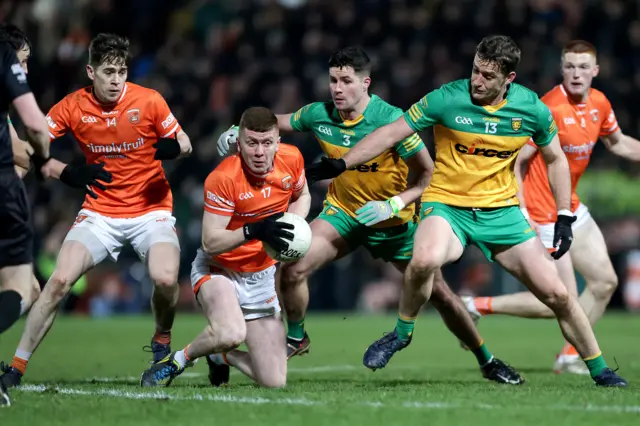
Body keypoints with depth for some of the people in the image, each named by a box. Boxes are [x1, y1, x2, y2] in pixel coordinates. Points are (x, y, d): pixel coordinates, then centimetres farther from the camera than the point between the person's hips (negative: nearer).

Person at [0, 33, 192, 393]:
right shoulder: (73, 107, -6)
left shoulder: (149, 101, -9)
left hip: (151, 209, -1)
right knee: (59, 281, -16)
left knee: (165, 279, -27)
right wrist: (66, 173, -18)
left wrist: (173, 148, -23)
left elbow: (185, 144, 1)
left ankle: (163, 338, 7)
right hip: (99, 212, 1)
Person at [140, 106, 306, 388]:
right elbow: (210, 242, -24)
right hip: (217, 269, -5)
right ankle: (178, 360, -7)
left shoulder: (292, 159, -11)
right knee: (231, 333, -39)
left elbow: (302, 196, 11)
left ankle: (221, 356, 30)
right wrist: (253, 231, -40)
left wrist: (291, 226, -10)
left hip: (261, 277, 5)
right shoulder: (223, 178, -25)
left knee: (274, 382, -2)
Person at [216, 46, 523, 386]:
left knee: (439, 293, -2)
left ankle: (487, 361, 17)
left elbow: (428, 173, -17)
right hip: (342, 211, 3)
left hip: (394, 219, -3)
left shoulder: (391, 120, -24)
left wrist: (394, 205, -28)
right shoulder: (318, 115, -11)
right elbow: (279, 123, 11)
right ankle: (296, 338, 8)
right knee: (292, 268, -18)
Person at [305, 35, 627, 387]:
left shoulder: (531, 109, -6)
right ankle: (401, 333, -8)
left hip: (501, 210, 2)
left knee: (556, 294, -3)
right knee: (425, 260, -36)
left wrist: (564, 218, 5)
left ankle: (599, 370, 18)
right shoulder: (447, 99, -14)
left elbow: (555, 159, 10)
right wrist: (340, 164, -12)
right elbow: (391, 134, -7)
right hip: (446, 204, -2)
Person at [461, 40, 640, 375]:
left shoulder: (599, 104, 2)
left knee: (604, 281, 9)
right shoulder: (549, 108, -22)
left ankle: (569, 357, 19)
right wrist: (521, 213, -28)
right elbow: (517, 160, -21)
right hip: (543, 215, -9)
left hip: (572, 209, 9)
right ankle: (477, 307, 1)